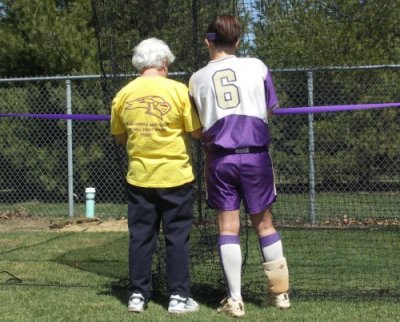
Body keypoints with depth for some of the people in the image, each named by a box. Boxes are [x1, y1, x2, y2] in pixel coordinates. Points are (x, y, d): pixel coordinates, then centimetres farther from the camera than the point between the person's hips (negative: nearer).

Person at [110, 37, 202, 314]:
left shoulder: (124, 95, 1)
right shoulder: (178, 90, -9)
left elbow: (119, 137, 10)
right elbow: (197, 132, -6)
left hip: (139, 176, 3)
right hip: (175, 176, -3)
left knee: (141, 237, 9)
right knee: (177, 237, 5)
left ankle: (137, 295, 11)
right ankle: (179, 296, 6)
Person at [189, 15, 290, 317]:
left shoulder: (197, 79, 2)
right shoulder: (257, 67, 1)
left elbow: (200, 128, 5)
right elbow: (269, 112, 10)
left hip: (220, 158, 0)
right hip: (255, 155, 0)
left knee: (228, 227, 3)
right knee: (264, 223, 12)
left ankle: (235, 299, 1)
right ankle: (280, 291, 16)